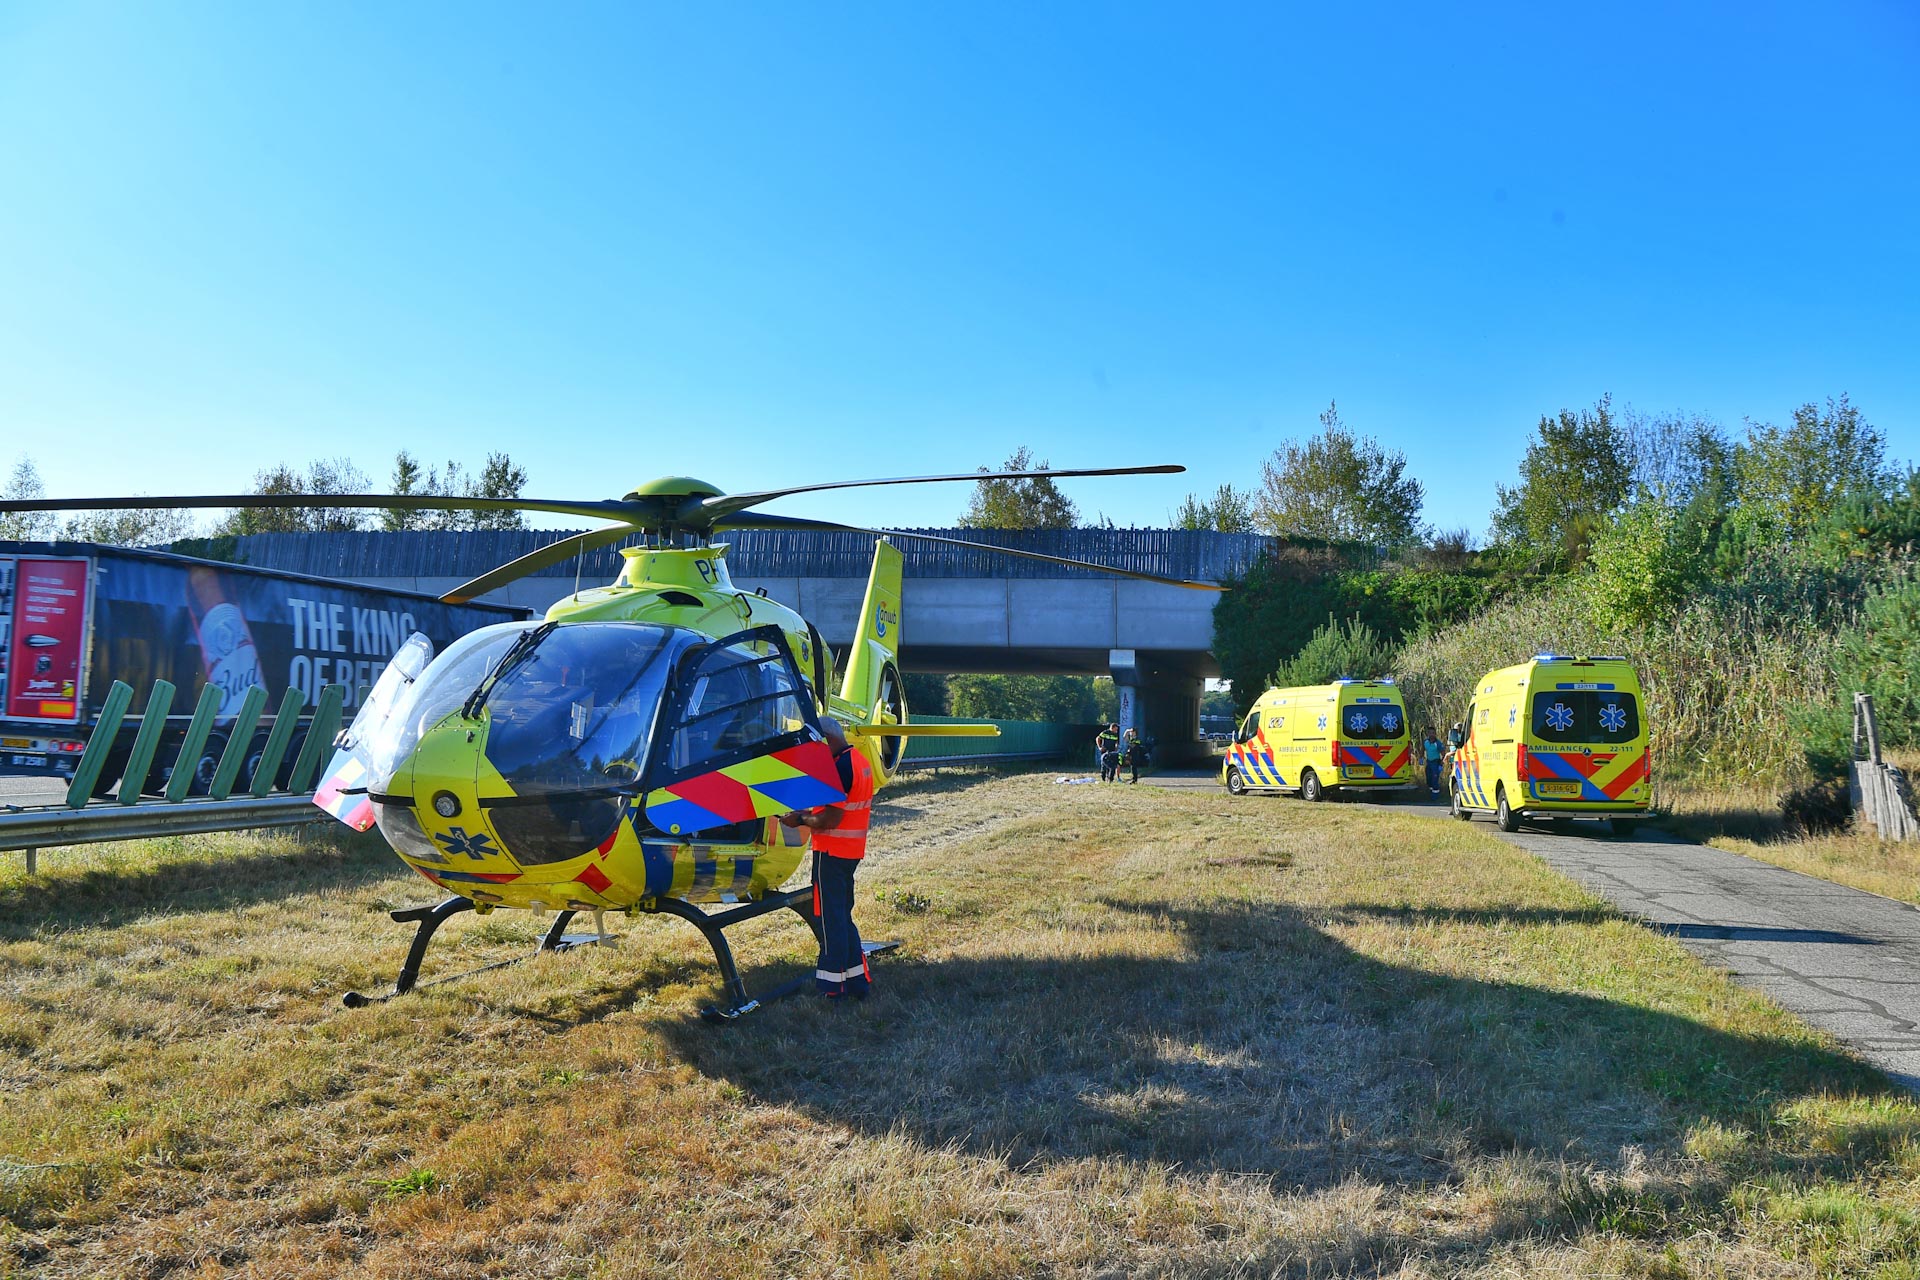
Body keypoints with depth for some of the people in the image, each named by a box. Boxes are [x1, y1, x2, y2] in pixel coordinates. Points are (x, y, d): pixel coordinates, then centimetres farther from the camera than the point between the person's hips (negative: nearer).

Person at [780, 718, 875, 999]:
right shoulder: (861, 761, 11)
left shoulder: (840, 767, -21)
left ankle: (831, 985, 6)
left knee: (831, 917, -1)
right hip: (852, 850, 10)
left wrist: (800, 820, -8)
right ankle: (858, 979, 20)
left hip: (832, 851, -10)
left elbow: (831, 819, -23)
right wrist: (809, 813, 11)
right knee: (843, 915, 17)